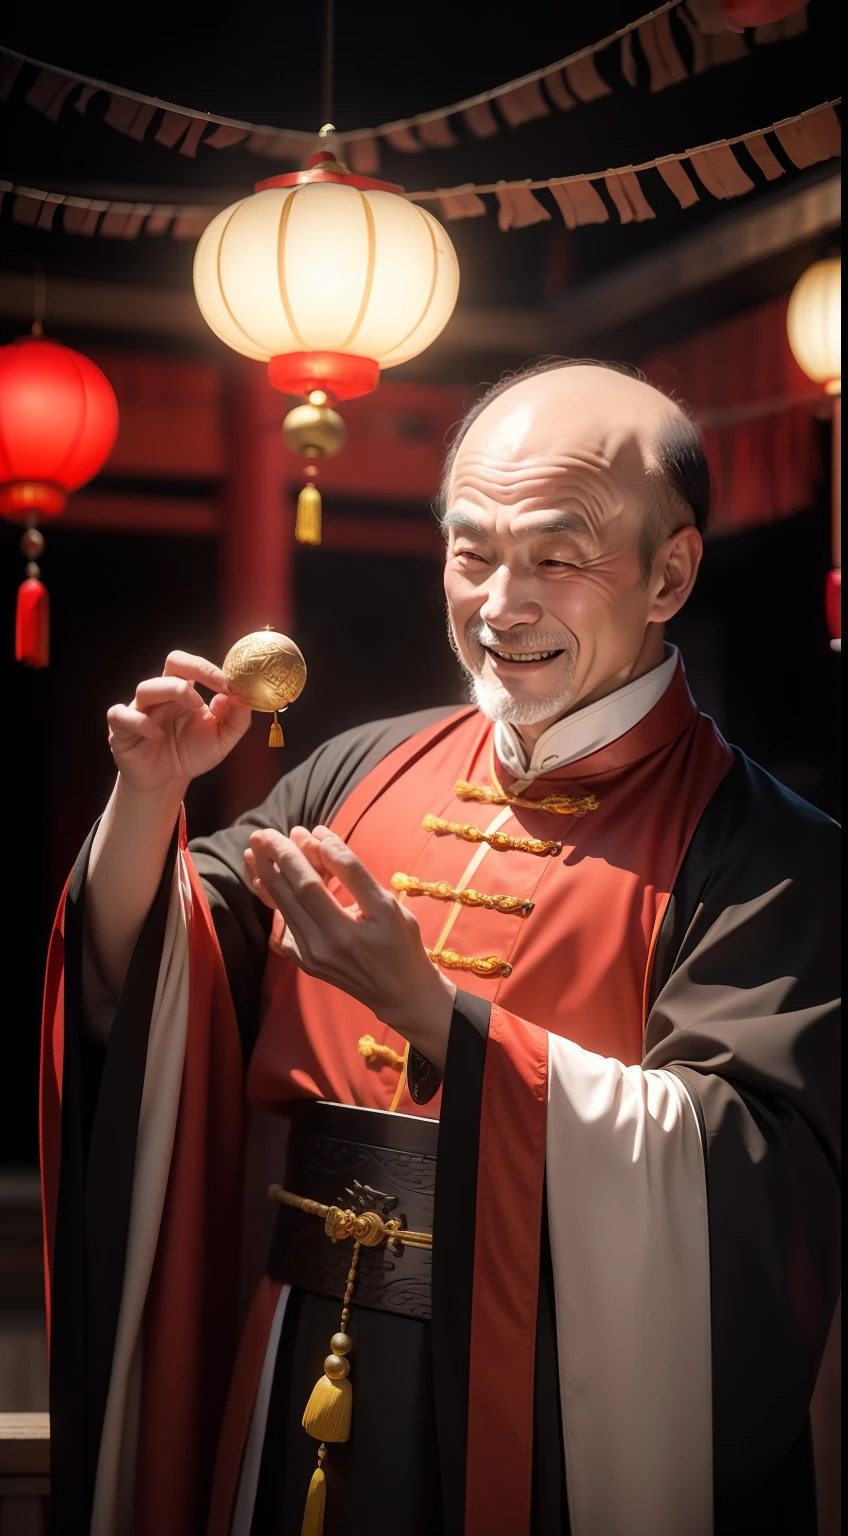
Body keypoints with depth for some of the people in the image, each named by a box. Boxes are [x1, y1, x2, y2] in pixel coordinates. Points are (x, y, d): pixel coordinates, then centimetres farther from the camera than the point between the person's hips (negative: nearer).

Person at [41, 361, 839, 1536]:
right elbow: (138, 986, 7)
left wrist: (433, 1016, -29)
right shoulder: (368, 772, 6)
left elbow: (747, 1175, -22)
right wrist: (148, 795, -13)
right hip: (312, 1400, 5)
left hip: (557, 1433, -5)